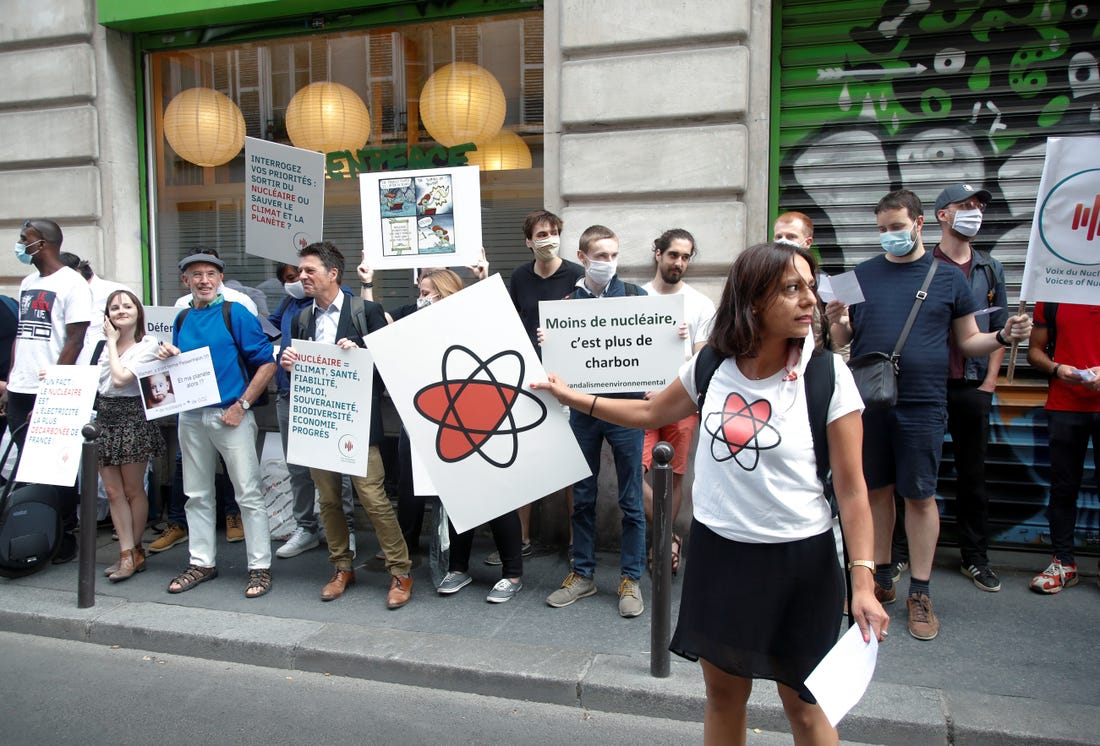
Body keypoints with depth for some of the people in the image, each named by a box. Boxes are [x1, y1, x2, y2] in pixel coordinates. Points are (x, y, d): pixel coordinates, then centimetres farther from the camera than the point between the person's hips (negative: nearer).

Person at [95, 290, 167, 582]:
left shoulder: (148, 344, -7)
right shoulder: (103, 342, 11)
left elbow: (121, 378, -17)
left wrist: (113, 342, -7)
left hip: (132, 419, -6)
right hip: (103, 419, 6)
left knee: (133, 490, 6)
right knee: (113, 492, 4)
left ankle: (134, 550, 19)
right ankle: (128, 553, 10)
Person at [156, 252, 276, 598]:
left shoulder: (236, 314, -5)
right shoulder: (182, 320, 12)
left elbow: (267, 362, -9)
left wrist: (242, 405, -14)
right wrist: (167, 358, -1)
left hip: (230, 414, -6)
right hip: (191, 416, 6)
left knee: (248, 494, -2)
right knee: (197, 494, 14)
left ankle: (260, 567, 6)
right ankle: (202, 562, 26)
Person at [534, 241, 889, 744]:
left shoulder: (827, 375, -13)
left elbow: (851, 488, -10)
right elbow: (650, 412, 13)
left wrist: (863, 581, -15)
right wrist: (570, 396, 12)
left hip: (799, 560, -3)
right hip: (718, 551, 3)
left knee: (802, 703, 13)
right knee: (723, 694, 19)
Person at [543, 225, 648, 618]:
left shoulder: (635, 296, 1)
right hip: (582, 408, 2)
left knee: (631, 500, 5)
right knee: (582, 496, 12)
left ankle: (630, 578, 20)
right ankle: (582, 574, 26)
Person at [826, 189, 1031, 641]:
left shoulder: (948, 277, 5)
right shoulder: (863, 275, 8)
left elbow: (968, 341, 9)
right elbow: (843, 340, 11)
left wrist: (1004, 336, -10)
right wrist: (838, 325, -11)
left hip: (922, 405, -2)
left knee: (920, 496, 2)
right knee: (877, 489, 10)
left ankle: (920, 592, 15)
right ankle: (880, 579, 24)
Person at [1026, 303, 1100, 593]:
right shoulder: (1051, 298, 8)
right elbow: (1035, 350, 10)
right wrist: (1056, 368, -9)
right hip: (1064, 405, 1)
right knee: (1063, 487, 5)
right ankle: (1064, 562, 14)